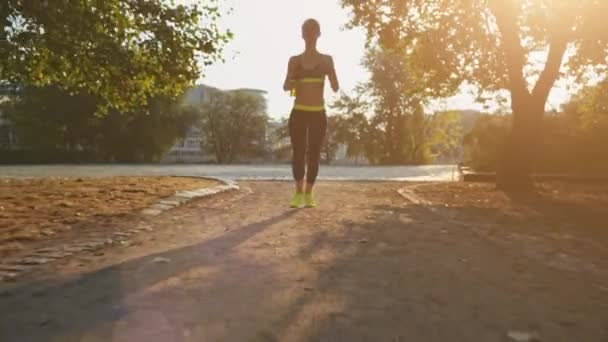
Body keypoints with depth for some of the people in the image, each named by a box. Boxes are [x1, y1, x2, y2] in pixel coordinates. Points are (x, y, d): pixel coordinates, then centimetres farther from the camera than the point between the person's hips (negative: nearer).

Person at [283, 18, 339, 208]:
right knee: (298, 154, -7)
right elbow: (286, 87, 1)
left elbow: (336, 88, -2)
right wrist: (292, 81, -20)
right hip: (298, 113, 0)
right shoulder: (294, 60, 6)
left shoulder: (326, 60, 5)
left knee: (313, 155, 1)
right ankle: (298, 192, 7)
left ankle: (308, 194, 12)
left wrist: (328, 72, -19)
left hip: (318, 114, 0)